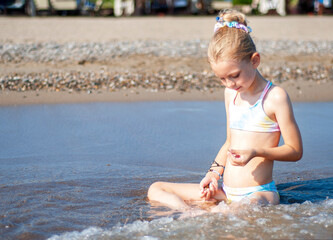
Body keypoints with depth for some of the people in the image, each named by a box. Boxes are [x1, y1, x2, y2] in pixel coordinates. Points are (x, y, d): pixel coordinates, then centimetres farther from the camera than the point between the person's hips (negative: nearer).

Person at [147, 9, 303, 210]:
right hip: (224, 192, 8)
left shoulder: (275, 97, -8)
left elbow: (295, 151, -7)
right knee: (156, 189, 1)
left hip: (259, 193, -8)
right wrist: (214, 173, 8)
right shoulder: (231, 94, 14)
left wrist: (256, 152, -21)